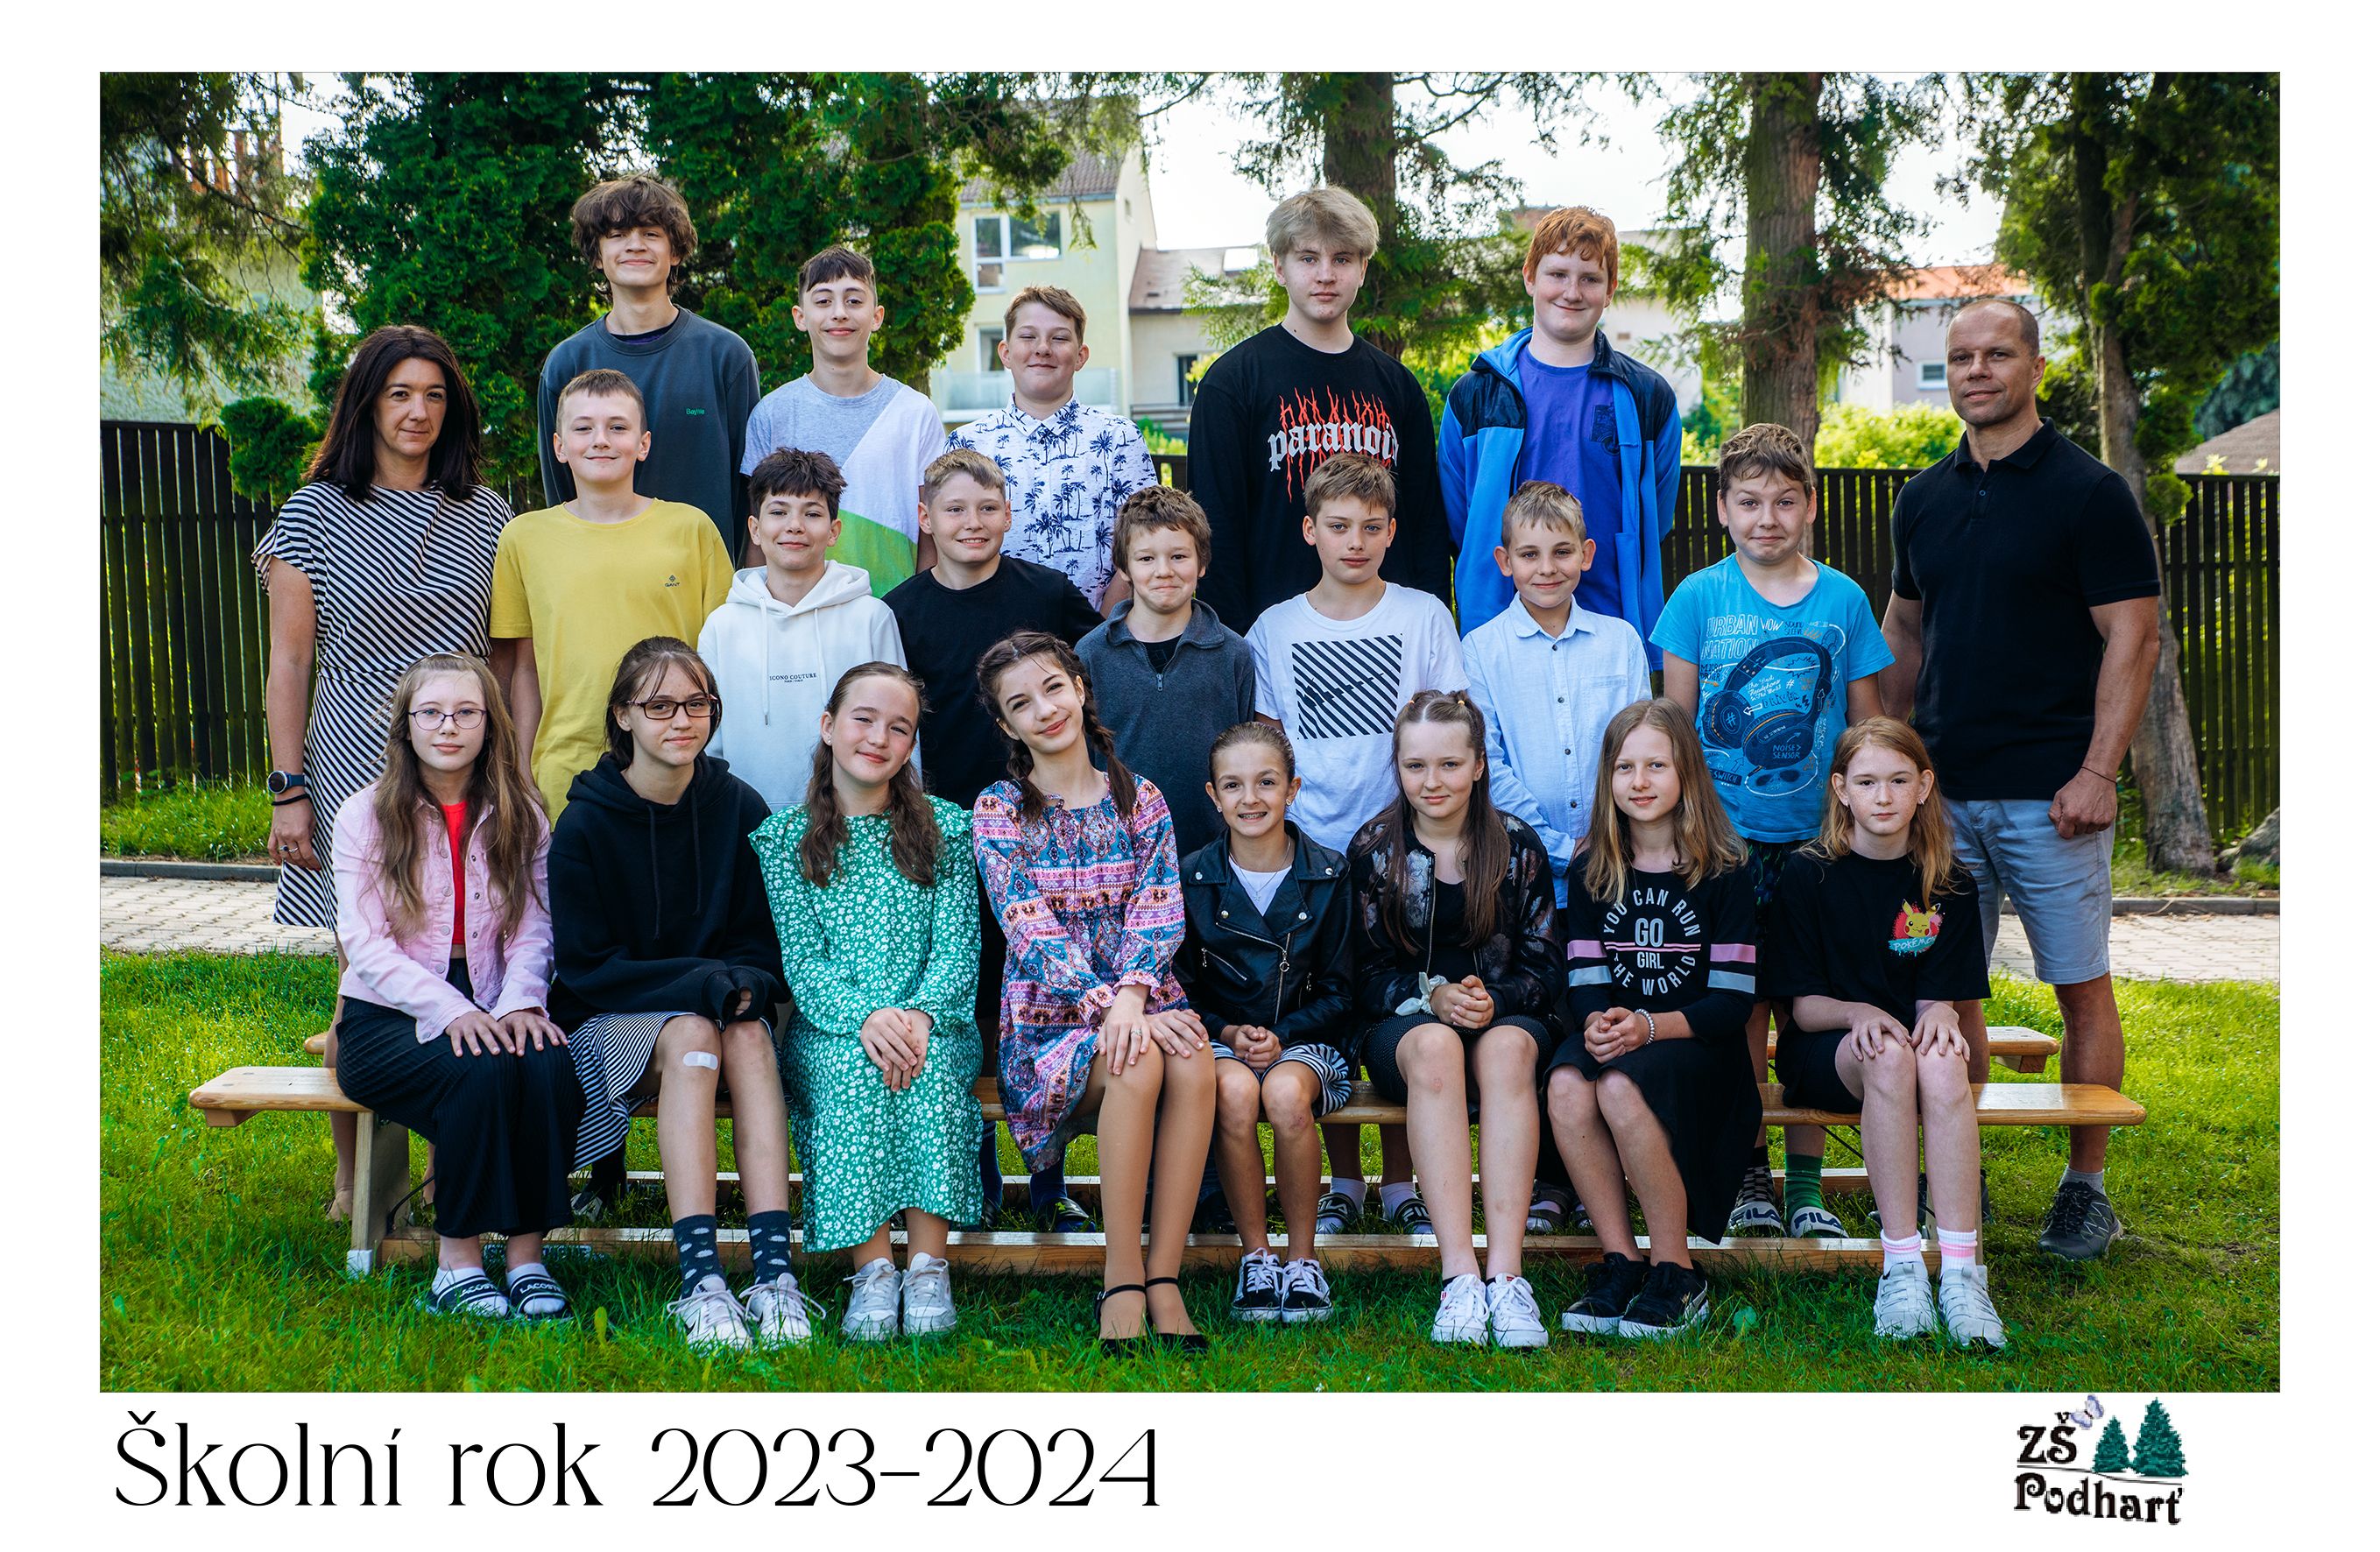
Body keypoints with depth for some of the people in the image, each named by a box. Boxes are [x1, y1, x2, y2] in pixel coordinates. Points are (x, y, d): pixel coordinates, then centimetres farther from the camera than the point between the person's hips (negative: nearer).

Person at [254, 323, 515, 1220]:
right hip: (357, 766, -2)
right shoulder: (317, 514, 3)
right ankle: (353, 1183, 11)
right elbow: (288, 663, 2)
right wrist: (289, 790, -4)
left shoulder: (484, 515, 10)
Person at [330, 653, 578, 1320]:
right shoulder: (365, 816, 1)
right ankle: (458, 1264, -24)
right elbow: (365, 945, -8)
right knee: (480, 1071, -34)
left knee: (549, 1065, -31)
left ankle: (527, 1253, -22)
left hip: (489, 1009, 3)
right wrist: (448, 1010, -23)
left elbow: (533, 926, 3)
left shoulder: (519, 816, 10)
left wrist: (520, 1000, -19)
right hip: (388, 1017, -2)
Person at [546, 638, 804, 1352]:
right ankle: (699, 1280, -45)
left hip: (721, 1008, 2)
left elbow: (764, 945, 7)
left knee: (749, 1036, -32)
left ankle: (775, 1271, -43)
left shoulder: (739, 810, 2)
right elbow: (584, 967, -8)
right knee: (692, 1035, -34)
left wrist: (747, 983, -17)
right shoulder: (585, 824, -6)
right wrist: (698, 981, -21)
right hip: (609, 1022, -2)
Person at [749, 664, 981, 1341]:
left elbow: (958, 944, 0)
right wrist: (865, 1016, -22)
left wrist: (919, 1015, -20)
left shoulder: (945, 827, 8)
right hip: (829, 1027, 0)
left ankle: (928, 1268, -31)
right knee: (854, 1070, -33)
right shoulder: (785, 836, 6)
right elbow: (802, 959, -3)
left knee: (931, 1066, -33)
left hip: (932, 1023, 0)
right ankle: (872, 1272, -32)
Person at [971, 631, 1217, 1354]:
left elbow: (1160, 912, 0)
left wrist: (1133, 994, -20)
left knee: (1195, 1061, -33)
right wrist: (1102, 1004, -22)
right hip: (1049, 1016, -2)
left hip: (1144, 996, 2)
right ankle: (1122, 1281, -28)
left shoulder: (1140, 799, 12)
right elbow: (1029, 930, -7)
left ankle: (1164, 1277, -30)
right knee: (1138, 1063, -36)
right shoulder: (999, 810, 4)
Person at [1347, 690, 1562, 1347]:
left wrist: (1494, 999, -17)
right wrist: (1434, 997, -18)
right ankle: (1459, 1274, -46)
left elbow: (1544, 967, 3)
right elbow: (1369, 977, 2)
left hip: (1508, 1015, 1)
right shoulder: (1373, 850, 3)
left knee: (1507, 1048, -36)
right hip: (1405, 1022, 0)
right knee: (1434, 1046, -37)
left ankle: (1506, 1275, -45)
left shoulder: (1518, 846, 4)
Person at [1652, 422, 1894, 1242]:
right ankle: (1748, 1170, 14)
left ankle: (1807, 1183, 11)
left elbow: (1868, 727, 10)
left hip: (1820, 836, 1)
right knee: (1742, 1002, 2)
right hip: (1727, 836, -1)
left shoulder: (1843, 600, 3)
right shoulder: (1698, 598, 0)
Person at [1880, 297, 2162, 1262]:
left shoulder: (2089, 492, -4)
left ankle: (2087, 1183, 11)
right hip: (1940, 789, 5)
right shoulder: (1925, 498, 12)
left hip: (2050, 792, -5)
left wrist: (2097, 772, -15)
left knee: (2081, 986, 2)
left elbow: (2132, 639, -7)